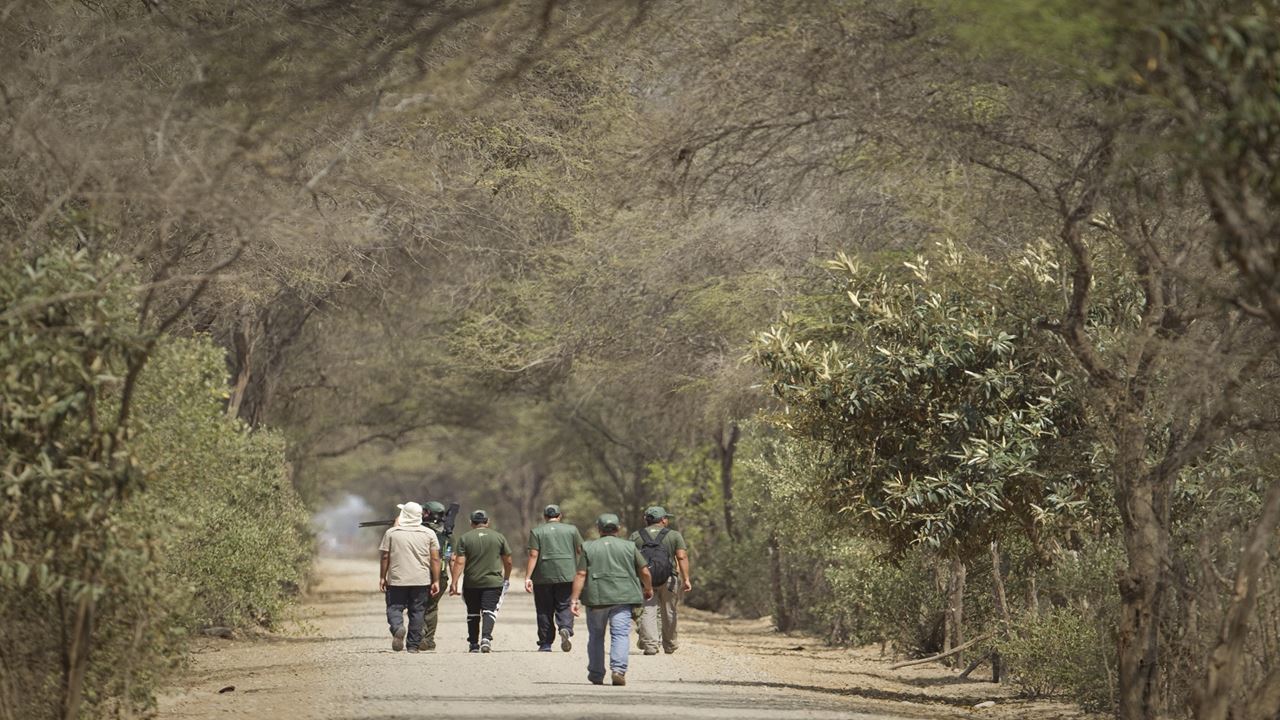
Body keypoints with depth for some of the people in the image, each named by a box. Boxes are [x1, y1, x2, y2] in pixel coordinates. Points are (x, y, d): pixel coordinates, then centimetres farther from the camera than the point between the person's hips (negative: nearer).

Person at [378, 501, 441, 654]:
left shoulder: (391, 533, 0)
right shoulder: (429, 534, 2)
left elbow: (385, 557, 0)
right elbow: (435, 559, -1)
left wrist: (382, 577, 9)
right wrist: (436, 581, 3)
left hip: (397, 580, -1)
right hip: (422, 581, 1)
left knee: (394, 607, 7)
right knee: (417, 611, 9)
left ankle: (397, 628, -23)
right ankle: (413, 645, 9)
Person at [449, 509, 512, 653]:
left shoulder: (464, 539, -1)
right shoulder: (499, 537, 4)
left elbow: (459, 562, -8)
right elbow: (508, 561, 10)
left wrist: (454, 583, -8)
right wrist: (506, 578, 25)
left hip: (471, 583, 0)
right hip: (493, 582, 0)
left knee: (473, 614, 12)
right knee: (489, 610, -4)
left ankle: (474, 644, 16)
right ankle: (486, 637, -26)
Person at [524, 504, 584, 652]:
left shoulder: (536, 532, 3)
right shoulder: (571, 530, 7)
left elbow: (533, 555, -5)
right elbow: (581, 551, 7)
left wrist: (527, 577, -6)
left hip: (543, 576, 0)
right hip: (567, 575, 0)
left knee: (544, 610, 7)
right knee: (564, 606, 3)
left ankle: (545, 644, 8)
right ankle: (565, 629, -26)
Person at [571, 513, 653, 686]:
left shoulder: (589, 548, 6)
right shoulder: (629, 547, 7)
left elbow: (581, 575, -2)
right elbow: (644, 571, 6)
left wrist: (575, 599, -3)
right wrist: (648, 589, 23)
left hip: (596, 597, 1)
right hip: (623, 598, -1)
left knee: (596, 636, 13)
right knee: (621, 634, -5)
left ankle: (596, 675, 18)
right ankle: (618, 669, -24)